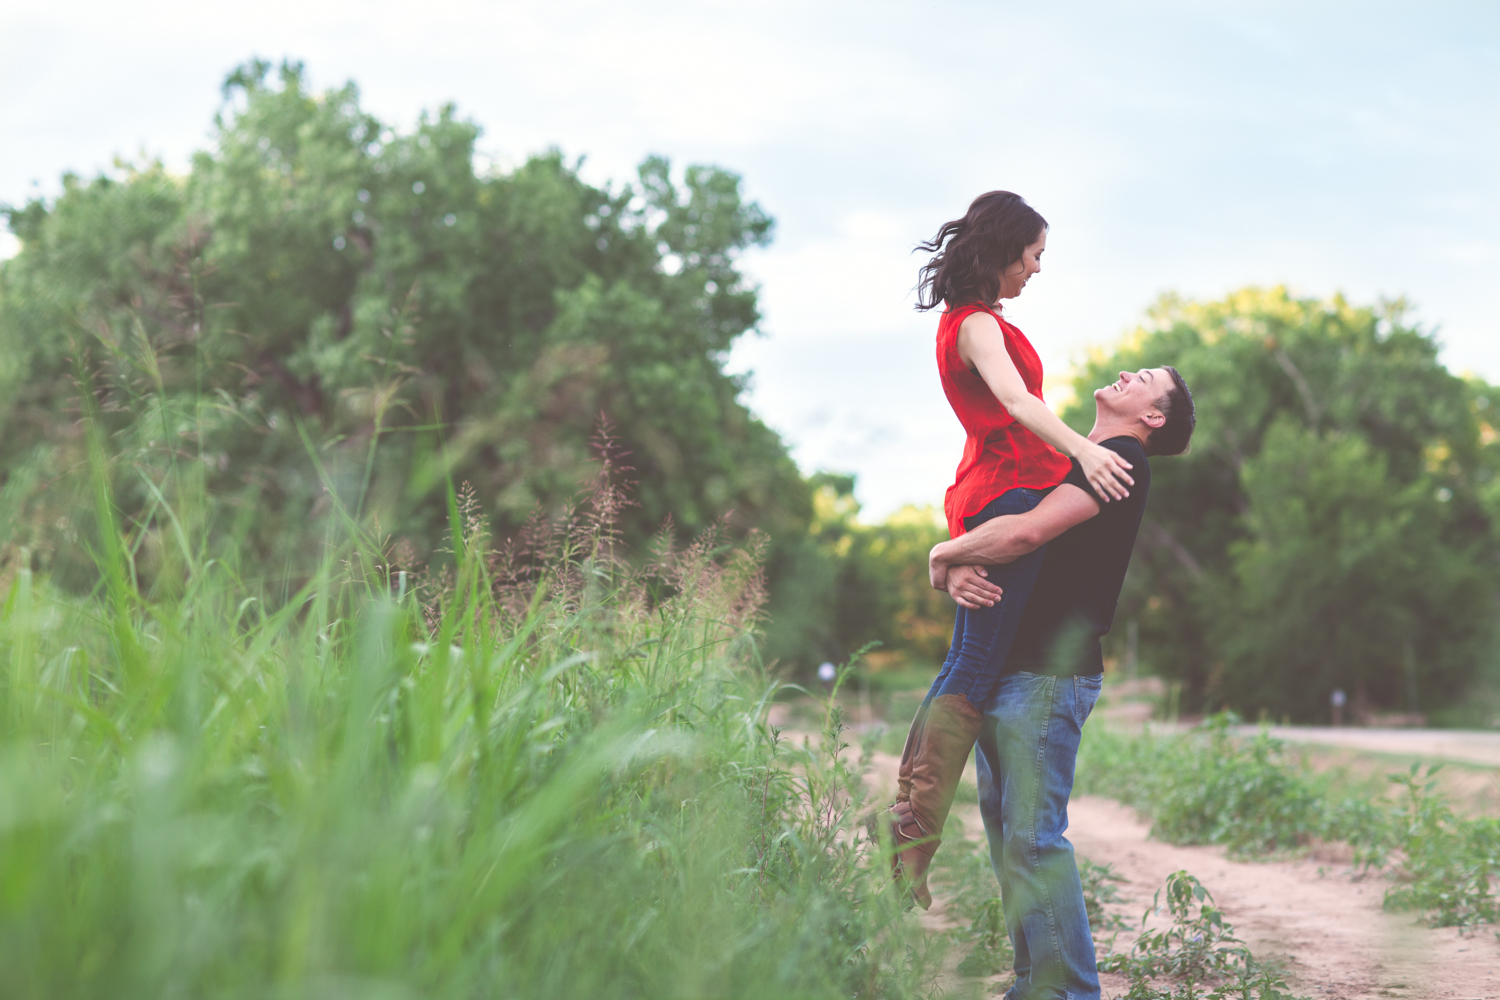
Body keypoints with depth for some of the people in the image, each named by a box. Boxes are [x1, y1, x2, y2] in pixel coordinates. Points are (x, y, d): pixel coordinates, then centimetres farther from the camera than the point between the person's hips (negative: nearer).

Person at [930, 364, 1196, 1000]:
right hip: (1001, 669, 9)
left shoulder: (1122, 459, -4)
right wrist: (955, 574, -5)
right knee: (1004, 833, 9)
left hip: (1047, 677, -9)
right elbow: (986, 537, 19)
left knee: (1032, 838, -12)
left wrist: (941, 555, -3)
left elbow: (1028, 531, -19)